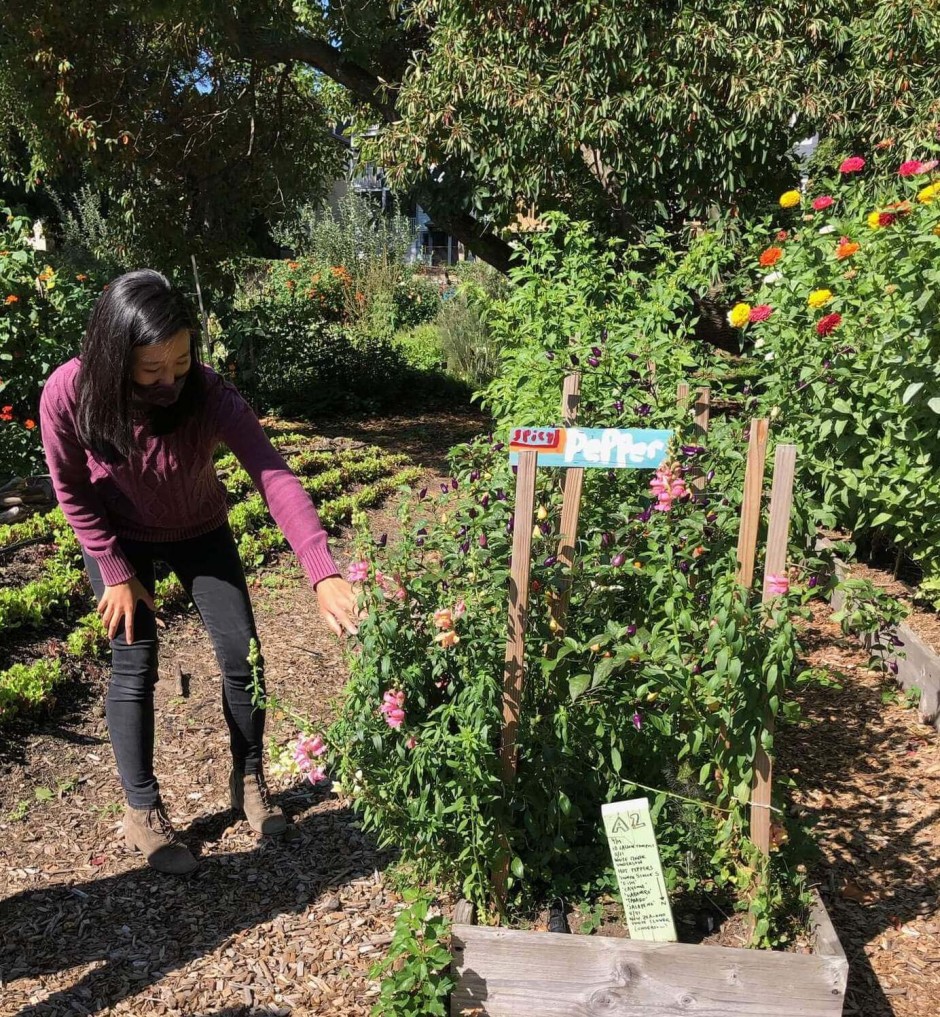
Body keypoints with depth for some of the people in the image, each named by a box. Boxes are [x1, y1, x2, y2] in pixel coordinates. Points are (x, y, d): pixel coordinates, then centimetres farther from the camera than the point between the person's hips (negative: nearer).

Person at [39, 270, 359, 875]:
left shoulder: (209, 395, -33)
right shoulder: (68, 395, -31)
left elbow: (275, 478, -44)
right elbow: (73, 492, -14)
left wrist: (324, 574, -56)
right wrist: (116, 573, -13)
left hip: (200, 532, 1)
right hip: (118, 537, 0)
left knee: (243, 655, -1)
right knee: (134, 667, -5)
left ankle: (249, 780, 24)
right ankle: (142, 812, 16)